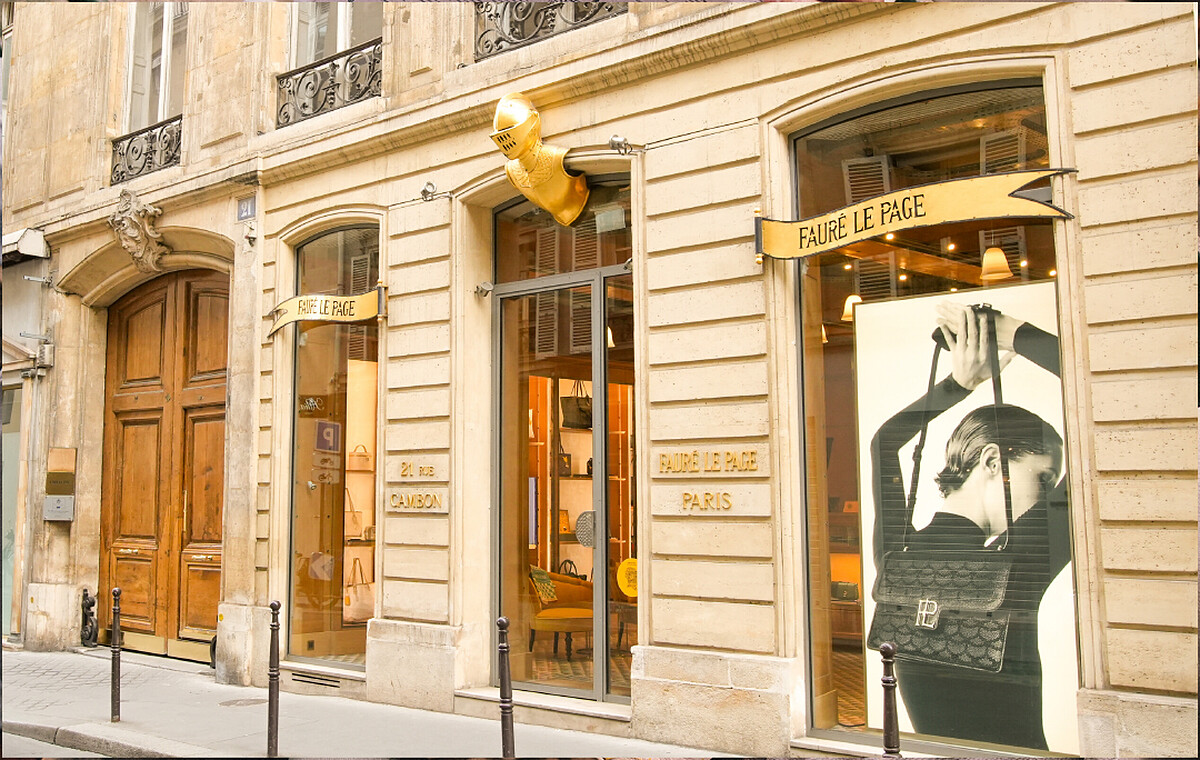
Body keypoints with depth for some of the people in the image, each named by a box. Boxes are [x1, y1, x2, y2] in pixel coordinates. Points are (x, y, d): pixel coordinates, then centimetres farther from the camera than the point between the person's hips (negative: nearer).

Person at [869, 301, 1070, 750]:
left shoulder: (899, 553, -5)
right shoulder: (1016, 561, -21)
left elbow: (884, 440, 14)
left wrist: (959, 383, 11)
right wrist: (1009, 332, -14)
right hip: (1011, 748, -5)